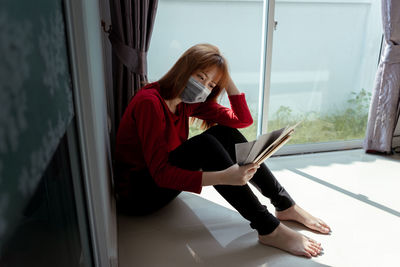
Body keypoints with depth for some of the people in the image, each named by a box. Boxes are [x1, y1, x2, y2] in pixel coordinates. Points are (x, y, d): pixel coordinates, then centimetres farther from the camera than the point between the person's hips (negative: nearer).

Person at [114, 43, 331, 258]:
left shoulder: (188, 102, 1)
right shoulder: (149, 102, -23)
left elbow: (243, 120, 0)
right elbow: (160, 172, -30)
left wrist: (226, 79, -8)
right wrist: (223, 177, -40)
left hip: (166, 182, 8)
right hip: (137, 194, -7)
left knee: (225, 133, -11)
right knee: (204, 145, -30)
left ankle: (285, 205, -7)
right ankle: (269, 229, -27)